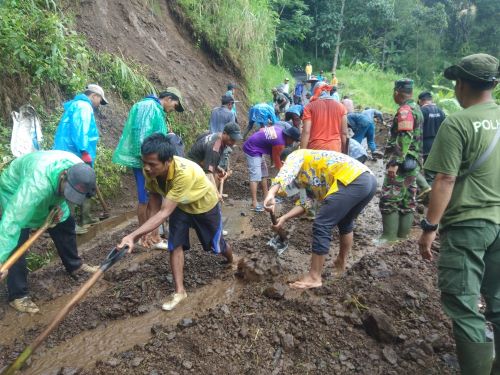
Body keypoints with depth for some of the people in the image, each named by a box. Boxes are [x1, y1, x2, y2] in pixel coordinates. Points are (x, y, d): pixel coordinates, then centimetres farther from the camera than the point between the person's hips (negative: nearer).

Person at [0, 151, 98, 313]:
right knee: (17, 243, -13)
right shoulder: (37, 185, -49)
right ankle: (18, 295, -1)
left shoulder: (79, 167, -29)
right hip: (15, 190, -6)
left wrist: (59, 205, -15)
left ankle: (75, 266, 30)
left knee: (65, 224, 10)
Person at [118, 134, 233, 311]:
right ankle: (180, 291, 10)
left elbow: (164, 213, -46)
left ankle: (232, 262, 50)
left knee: (216, 245, 14)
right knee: (175, 246, -8)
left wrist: (133, 236, -51)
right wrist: (151, 228, -14)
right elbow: (154, 193, -5)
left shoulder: (184, 172, -47)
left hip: (205, 205, -4)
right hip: (180, 206, 4)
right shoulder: (150, 170, -27)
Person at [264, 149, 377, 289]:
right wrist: (284, 218, 12)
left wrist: (271, 193, -27)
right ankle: (341, 263, 45)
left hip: (352, 180, -10)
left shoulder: (296, 156, 11)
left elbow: (286, 171, -13)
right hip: (369, 180, 10)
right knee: (345, 223, 30)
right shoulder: (305, 179, 33)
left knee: (322, 226, -4)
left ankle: (314, 277, 3)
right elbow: (305, 203, 21)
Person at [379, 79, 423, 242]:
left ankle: (390, 236, -5)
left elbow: (405, 138, -24)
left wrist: (395, 162, -27)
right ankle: (403, 234, 19)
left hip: (402, 163, -10)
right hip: (413, 163, 10)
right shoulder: (416, 108, 18)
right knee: (407, 200, 12)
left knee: (389, 200, -8)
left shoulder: (405, 110, -13)